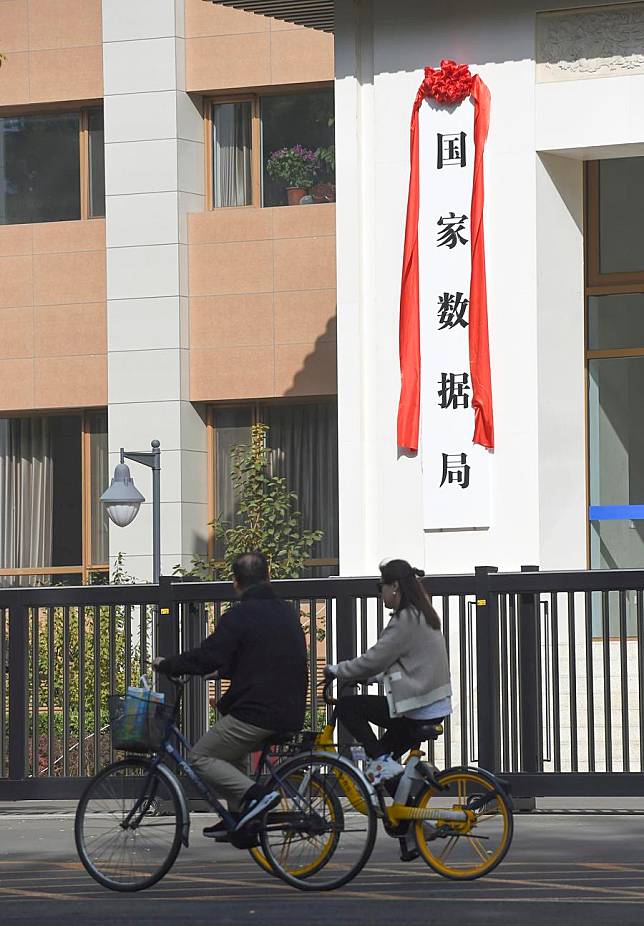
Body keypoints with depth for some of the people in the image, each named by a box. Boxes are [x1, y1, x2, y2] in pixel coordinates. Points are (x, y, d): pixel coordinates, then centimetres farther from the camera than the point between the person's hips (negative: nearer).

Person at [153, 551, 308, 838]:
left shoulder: (238, 617, -10)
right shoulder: (288, 613, 15)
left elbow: (205, 658, -15)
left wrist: (166, 665, 1)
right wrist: (226, 671, 38)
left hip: (256, 713, -8)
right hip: (291, 714, 8)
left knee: (200, 757, 1)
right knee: (232, 750, 30)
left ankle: (254, 794, -18)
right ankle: (237, 820, 24)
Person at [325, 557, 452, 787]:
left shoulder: (406, 620, -15)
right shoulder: (423, 615, 16)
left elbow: (374, 660, -15)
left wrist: (338, 671, -2)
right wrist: (357, 674, 17)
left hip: (416, 710, -10)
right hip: (436, 709, 10)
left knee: (347, 706, -4)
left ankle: (381, 761, -9)